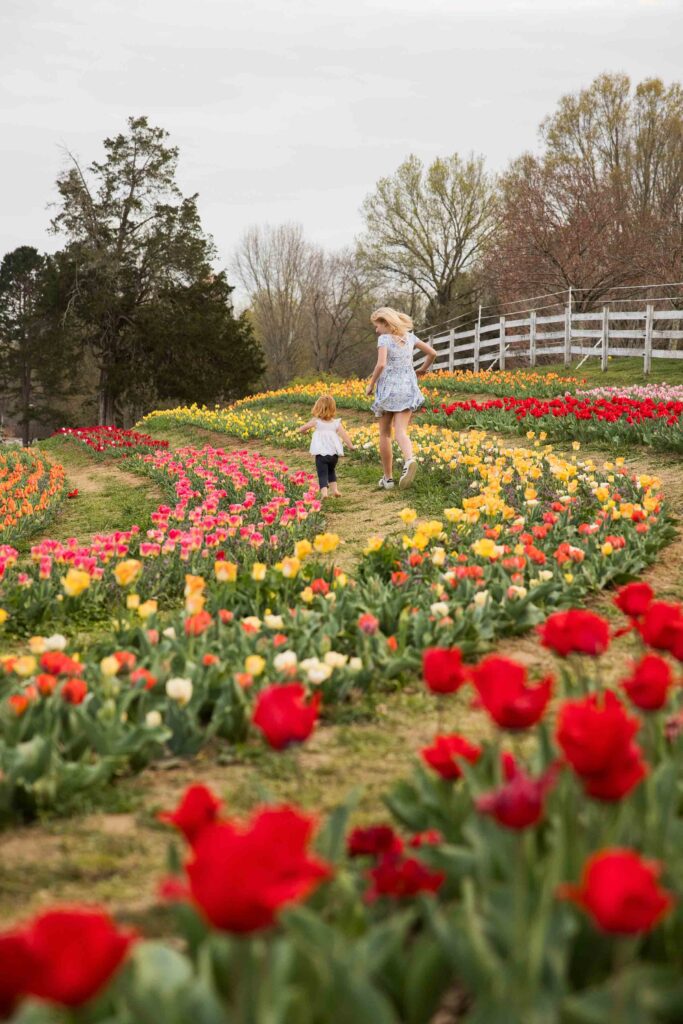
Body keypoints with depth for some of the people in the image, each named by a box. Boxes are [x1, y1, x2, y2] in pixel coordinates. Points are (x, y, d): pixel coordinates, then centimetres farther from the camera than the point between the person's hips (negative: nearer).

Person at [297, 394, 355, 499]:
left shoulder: (315, 422, -1)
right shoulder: (336, 423, 2)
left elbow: (301, 430, 6)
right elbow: (345, 436, -2)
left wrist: (303, 431, 29)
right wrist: (350, 446, 11)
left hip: (320, 453, -3)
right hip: (334, 453, 3)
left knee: (322, 473, -5)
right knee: (331, 471, 26)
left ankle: (324, 492, -24)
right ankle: (335, 489, 21)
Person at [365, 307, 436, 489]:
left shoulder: (384, 339, -10)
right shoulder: (409, 337, 8)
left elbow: (381, 364, -22)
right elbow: (432, 353, 12)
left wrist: (371, 385, -10)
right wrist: (422, 370, 28)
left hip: (388, 388, -4)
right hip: (407, 388, 4)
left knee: (385, 434, 11)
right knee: (401, 432, -4)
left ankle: (388, 478, 15)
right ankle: (409, 460, -37)